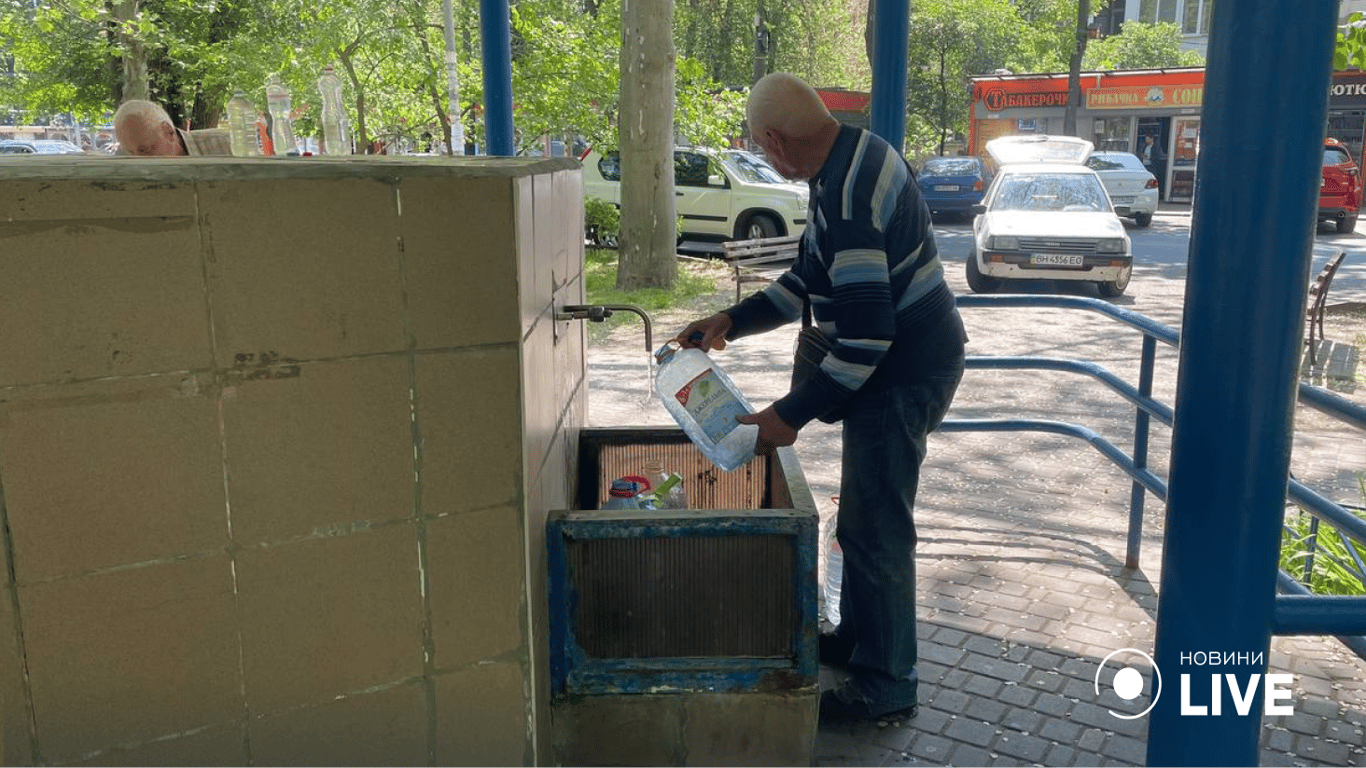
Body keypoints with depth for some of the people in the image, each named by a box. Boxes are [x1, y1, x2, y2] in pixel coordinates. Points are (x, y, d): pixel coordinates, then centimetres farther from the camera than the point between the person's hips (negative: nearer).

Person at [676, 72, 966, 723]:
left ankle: (886, 684, 14)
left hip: (904, 374, -10)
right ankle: (859, 635, 37)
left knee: (874, 527, -1)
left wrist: (791, 414, -24)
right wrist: (731, 321, 8)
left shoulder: (847, 193, -27)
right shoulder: (855, 154, 7)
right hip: (907, 358, 11)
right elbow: (811, 280, 15)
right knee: (865, 516, 20)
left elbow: (867, 333, -29)